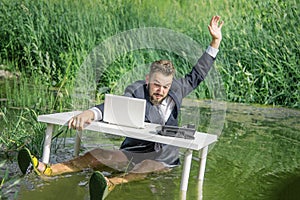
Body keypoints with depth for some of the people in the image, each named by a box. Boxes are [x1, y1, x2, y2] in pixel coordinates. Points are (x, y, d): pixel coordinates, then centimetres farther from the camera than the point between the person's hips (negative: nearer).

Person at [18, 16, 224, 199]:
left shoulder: (175, 89, 2)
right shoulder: (137, 91, -9)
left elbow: (196, 76, 16)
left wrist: (215, 42, 12)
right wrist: (90, 113, -51)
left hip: (165, 158, 0)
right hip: (135, 152, 0)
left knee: (149, 166, -37)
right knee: (98, 154, -24)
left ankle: (111, 183, -66)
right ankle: (46, 170, -38)